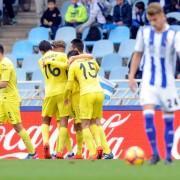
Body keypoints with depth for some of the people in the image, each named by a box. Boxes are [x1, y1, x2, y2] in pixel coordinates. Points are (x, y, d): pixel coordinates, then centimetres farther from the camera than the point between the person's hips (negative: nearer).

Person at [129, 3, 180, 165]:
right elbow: (138, 54, 12)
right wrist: (131, 76, 8)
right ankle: (155, 153, -5)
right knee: (148, 115, -15)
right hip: (149, 81, 1)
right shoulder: (144, 32, 2)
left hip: (167, 82, -1)